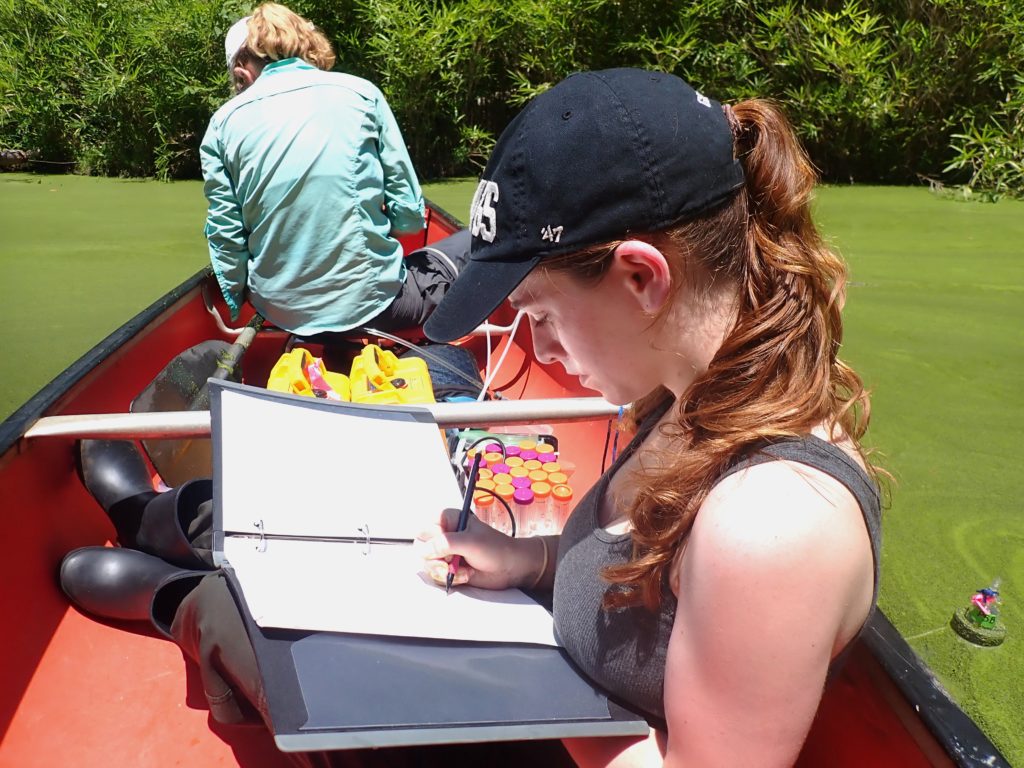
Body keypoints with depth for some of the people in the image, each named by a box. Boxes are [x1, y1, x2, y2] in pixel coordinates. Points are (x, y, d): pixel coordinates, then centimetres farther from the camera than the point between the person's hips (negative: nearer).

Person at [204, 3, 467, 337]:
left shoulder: (223, 122, 2)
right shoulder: (360, 92, -1)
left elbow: (225, 235, 0)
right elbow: (409, 215, -4)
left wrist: (237, 307, 14)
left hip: (278, 312, 3)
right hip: (368, 301, -3)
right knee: (447, 267, 26)